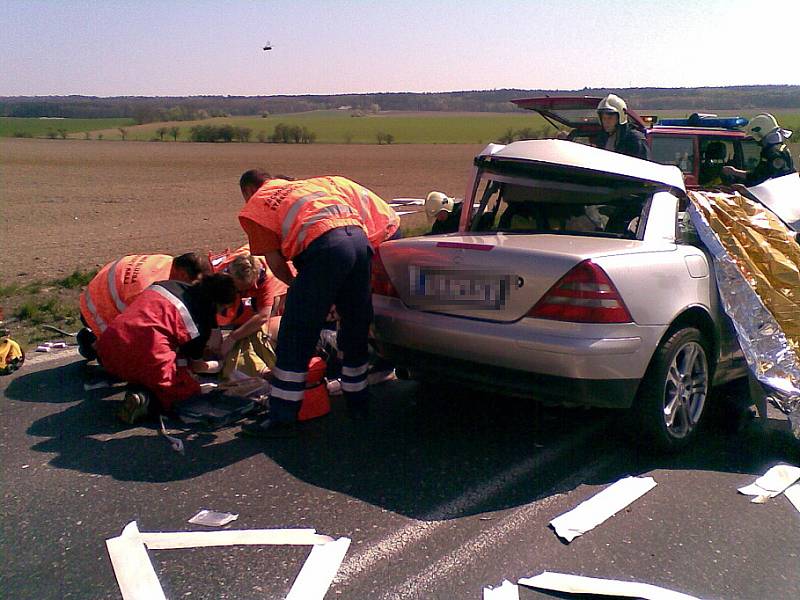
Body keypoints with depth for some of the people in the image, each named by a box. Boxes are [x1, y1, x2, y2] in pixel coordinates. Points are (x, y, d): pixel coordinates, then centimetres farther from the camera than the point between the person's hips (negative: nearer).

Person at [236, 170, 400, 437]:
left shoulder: (255, 206, 17)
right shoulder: (308, 184, 35)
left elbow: (275, 261, 9)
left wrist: (295, 285, 28)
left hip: (324, 247, -7)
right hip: (360, 238, 7)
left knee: (295, 339, 3)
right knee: (355, 330, 21)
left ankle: (281, 418, 8)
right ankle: (358, 404, 33)